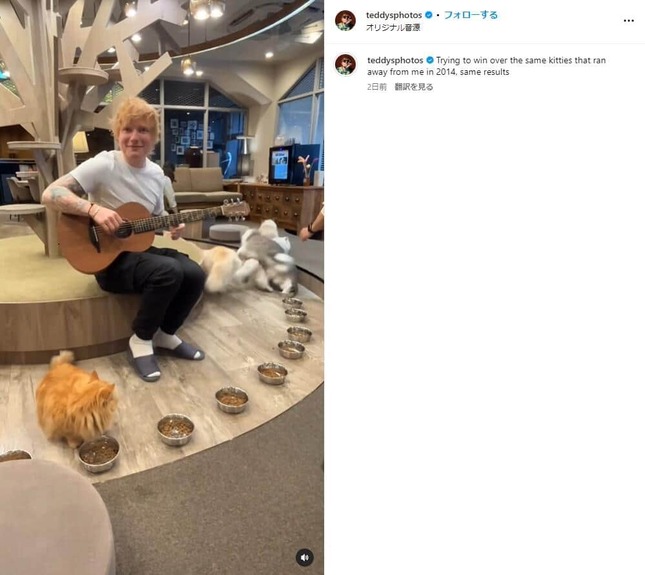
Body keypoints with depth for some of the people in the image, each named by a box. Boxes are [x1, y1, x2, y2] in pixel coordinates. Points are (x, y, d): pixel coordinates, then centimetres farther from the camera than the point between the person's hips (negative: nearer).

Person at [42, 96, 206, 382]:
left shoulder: (156, 173, 6)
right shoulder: (104, 164, -13)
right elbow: (50, 194, -19)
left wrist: (172, 227, -4)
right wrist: (94, 209, -33)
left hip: (141, 249, 6)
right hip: (110, 258, -6)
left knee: (194, 274, -18)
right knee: (168, 271, -32)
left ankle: (165, 335, 7)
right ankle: (140, 340, -7)